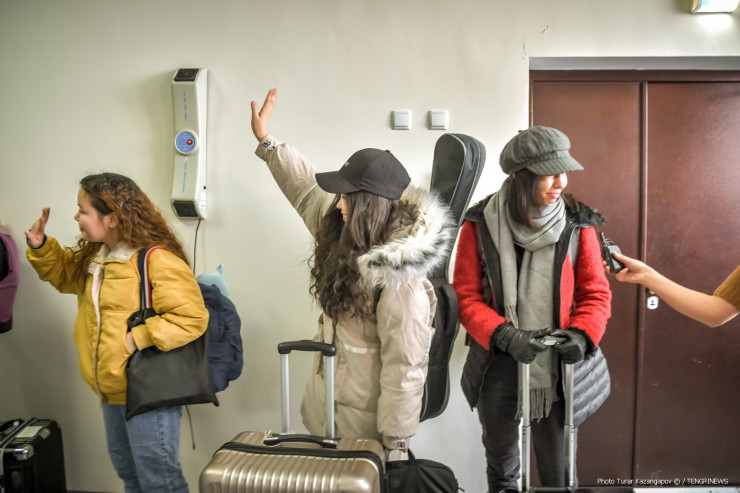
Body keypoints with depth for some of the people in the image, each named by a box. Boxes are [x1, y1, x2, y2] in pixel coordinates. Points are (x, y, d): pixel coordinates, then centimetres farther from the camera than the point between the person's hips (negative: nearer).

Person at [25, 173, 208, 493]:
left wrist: (137, 338, -27)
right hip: (113, 390, 9)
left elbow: (191, 318, -27)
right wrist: (40, 248, 7)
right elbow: (64, 273, 25)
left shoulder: (158, 260, -23)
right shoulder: (93, 256, 5)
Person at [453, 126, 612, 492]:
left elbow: (595, 293, 1)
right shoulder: (480, 224, -9)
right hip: (497, 368, 0)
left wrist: (582, 333, -17)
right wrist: (505, 335, -22)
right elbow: (466, 297, -8)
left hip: (558, 368, 0)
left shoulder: (577, 223, -5)